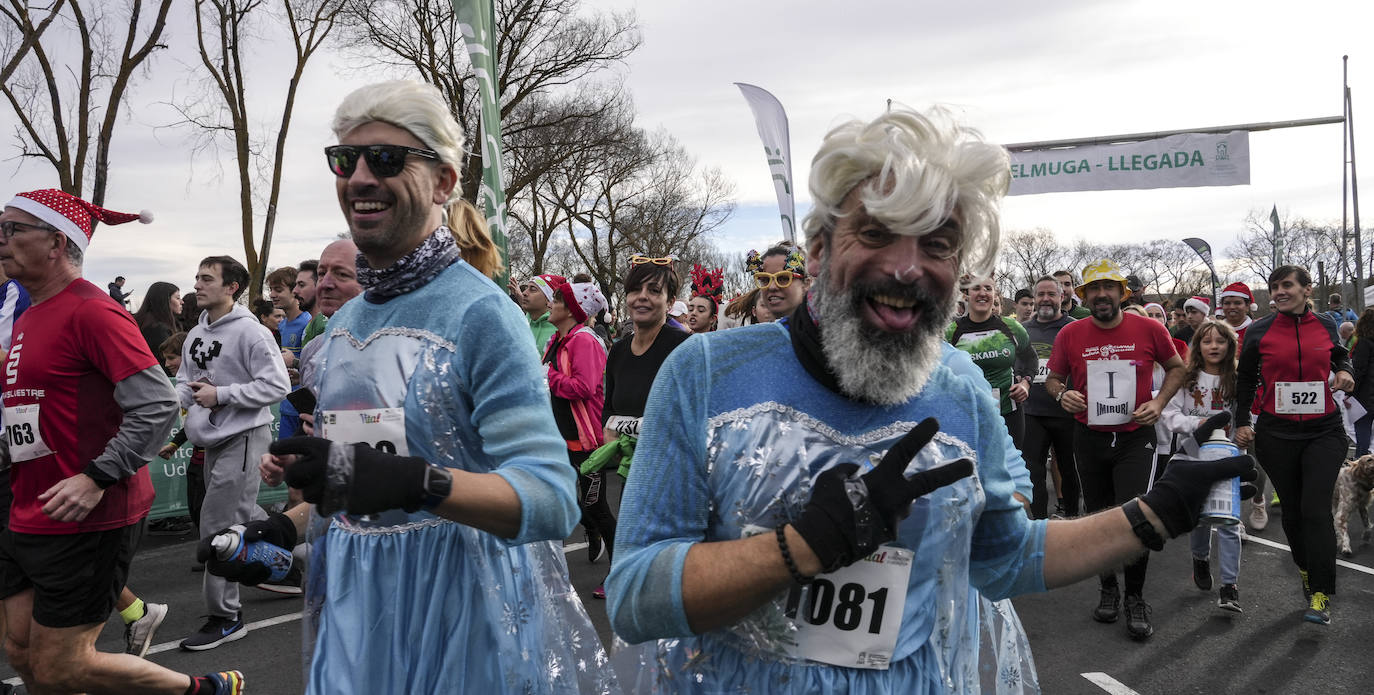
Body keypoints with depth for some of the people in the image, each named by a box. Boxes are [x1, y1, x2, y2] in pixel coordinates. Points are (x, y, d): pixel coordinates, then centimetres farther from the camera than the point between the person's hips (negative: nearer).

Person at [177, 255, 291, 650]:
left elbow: (277, 386, -20)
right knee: (246, 517, 19)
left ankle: (225, 617, 1)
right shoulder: (195, 336, 10)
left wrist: (220, 394, -19)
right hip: (214, 440, 9)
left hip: (244, 437, -9)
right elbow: (185, 381, 22)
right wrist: (183, 395, -2)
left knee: (217, 524, -9)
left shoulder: (250, 332, -15)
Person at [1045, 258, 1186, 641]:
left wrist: (1159, 401, -6)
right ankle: (1108, 589, 32)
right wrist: (1062, 394, -13)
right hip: (1089, 439, 2)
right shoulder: (1071, 334, -3)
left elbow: (1176, 367, 9)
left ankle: (1135, 599, 8)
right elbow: (1053, 378, 9)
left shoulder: (1149, 329, -6)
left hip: (1136, 437, -2)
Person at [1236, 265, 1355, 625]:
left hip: (1324, 431, 0)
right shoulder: (1258, 332, 0)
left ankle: (1321, 595, -5)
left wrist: (1344, 371, 2)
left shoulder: (1325, 323, 3)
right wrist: (1242, 422, 3)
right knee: (1292, 509, 8)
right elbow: (1246, 379, 8)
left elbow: (1340, 354, 24)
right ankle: (1306, 571, 28)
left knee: (1316, 509, -9)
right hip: (1276, 433, 0)